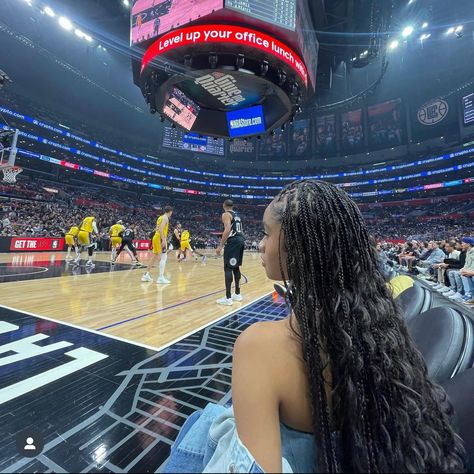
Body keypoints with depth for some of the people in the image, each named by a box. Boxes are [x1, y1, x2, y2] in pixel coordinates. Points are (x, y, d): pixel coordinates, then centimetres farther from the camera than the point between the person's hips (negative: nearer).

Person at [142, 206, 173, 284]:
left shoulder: (160, 217, 20)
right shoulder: (165, 217, -7)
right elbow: (161, 229, -20)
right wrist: (164, 240, -25)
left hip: (155, 237, 9)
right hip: (160, 238, -9)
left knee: (155, 257, 16)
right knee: (164, 257, -10)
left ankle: (147, 275, 23)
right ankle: (161, 277, -14)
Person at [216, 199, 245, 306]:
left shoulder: (226, 214, -4)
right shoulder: (237, 215, 22)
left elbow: (228, 230, -18)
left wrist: (220, 246, -19)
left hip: (233, 241, -9)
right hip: (241, 240, 9)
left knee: (228, 268, -6)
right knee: (236, 267, 16)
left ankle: (228, 298, -5)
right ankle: (237, 294, 23)